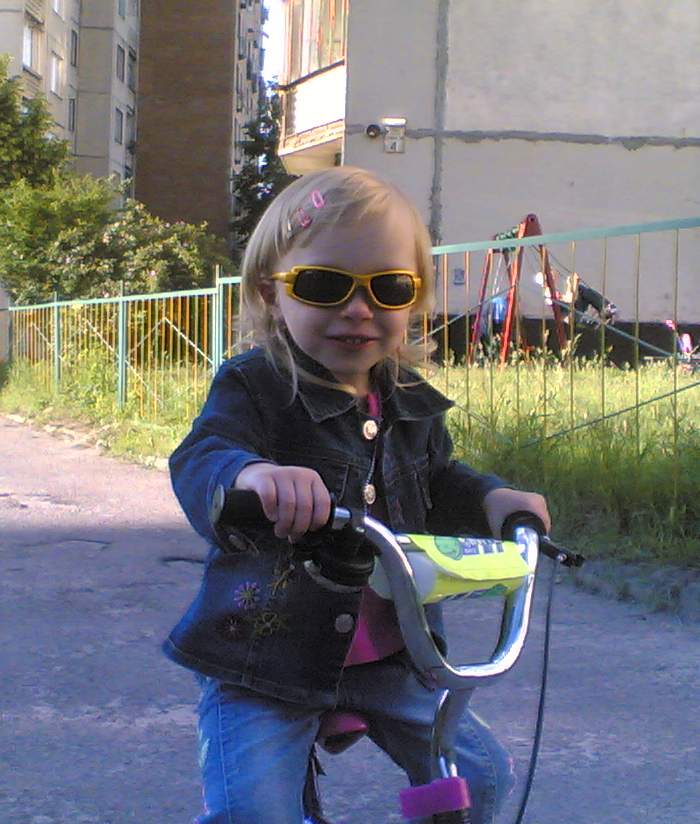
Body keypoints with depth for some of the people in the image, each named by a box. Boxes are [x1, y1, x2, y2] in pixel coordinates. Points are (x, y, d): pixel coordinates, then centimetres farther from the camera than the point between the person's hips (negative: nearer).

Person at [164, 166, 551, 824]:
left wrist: (489, 499, 1)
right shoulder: (253, 387, -14)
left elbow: (436, 484, 22)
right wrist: (248, 475, -56)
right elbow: (198, 462, -33)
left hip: (387, 659, 6)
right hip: (263, 665, -5)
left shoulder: (410, 402, 5)